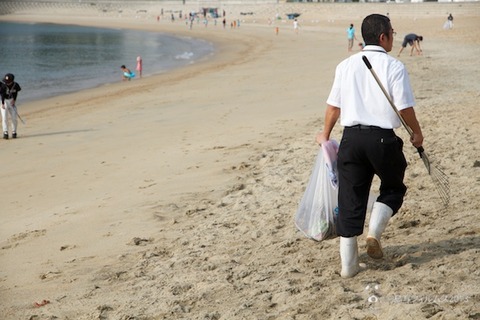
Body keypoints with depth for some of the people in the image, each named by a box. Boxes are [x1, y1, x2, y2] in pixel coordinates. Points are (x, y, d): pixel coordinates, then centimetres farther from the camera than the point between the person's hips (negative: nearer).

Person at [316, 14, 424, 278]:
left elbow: (333, 106, 10)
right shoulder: (393, 66, -6)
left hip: (351, 137, 4)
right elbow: (405, 108, -8)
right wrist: (417, 133, 9)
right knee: (393, 188, 21)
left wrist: (325, 135, 24)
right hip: (382, 138, -4)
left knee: (350, 198, 8)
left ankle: (348, 264, 9)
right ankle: (374, 233, 1)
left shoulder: (346, 65, 7)